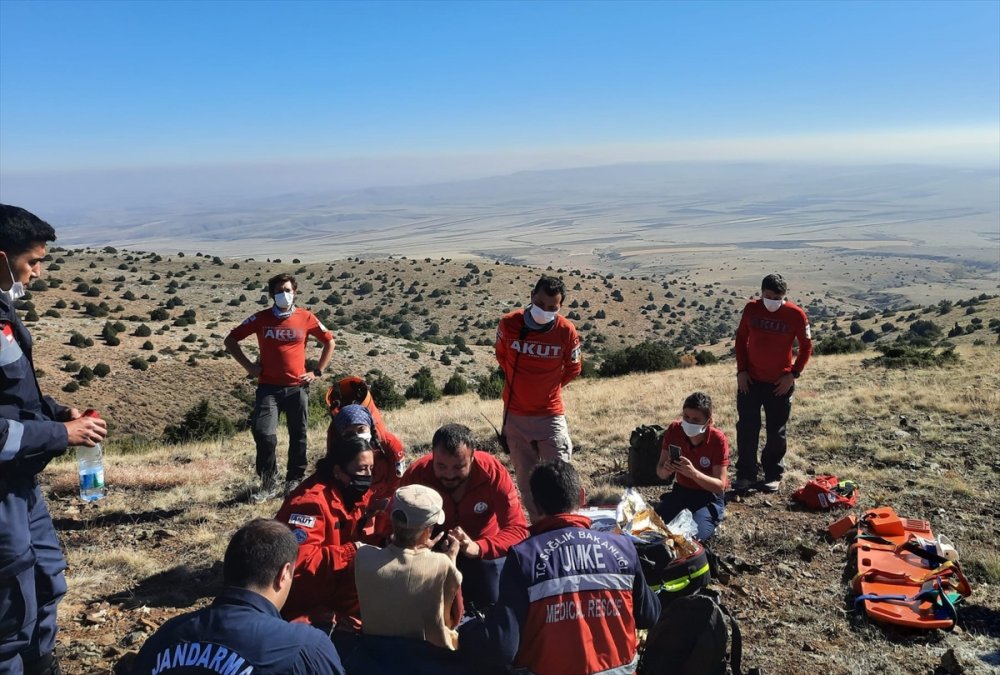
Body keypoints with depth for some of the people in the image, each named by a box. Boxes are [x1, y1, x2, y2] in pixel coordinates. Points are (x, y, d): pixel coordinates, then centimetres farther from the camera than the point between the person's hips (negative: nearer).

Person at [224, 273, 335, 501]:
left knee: (298, 436, 8)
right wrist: (248, 365, 0)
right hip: (268, 387, 0)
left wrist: (317, 372, 5)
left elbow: (329, 341, 12)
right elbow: (230, 340, 9)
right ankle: (268, 483, 4)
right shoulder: (261, 318, 1)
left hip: (297, 387, 1)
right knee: (263, 433, -13)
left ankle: (294, 481, 25)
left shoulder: (306, 318, 0)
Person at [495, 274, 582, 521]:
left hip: (551, 414, -1)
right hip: (515, 415, 2)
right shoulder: (508, 323, -11)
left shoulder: (567, 330, -13)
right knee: (526, 480, 11)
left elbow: (573, 368, 6)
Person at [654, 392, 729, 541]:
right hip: (681, 491, 3)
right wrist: (666, 470, -34)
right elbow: (660, 471, -8)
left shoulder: (718, 439, -23)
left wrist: (693, 473, -40)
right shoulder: (674, 430, -14)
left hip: (709, 497, -3)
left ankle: (710, 521, 7)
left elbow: (720, 486, -22)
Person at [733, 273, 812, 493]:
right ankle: (745, 474, 15)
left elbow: (806, 346, 0)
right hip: (750, 380, 2)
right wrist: (741, 370, 0)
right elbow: (741, 338, 7)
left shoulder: (796, 314, -9)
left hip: (780, 383, -1)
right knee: (746, 429, 3)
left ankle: (773, 475, 24)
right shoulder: (751, 309, -4)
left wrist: (793, 374, -8)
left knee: (776, 432, 9)